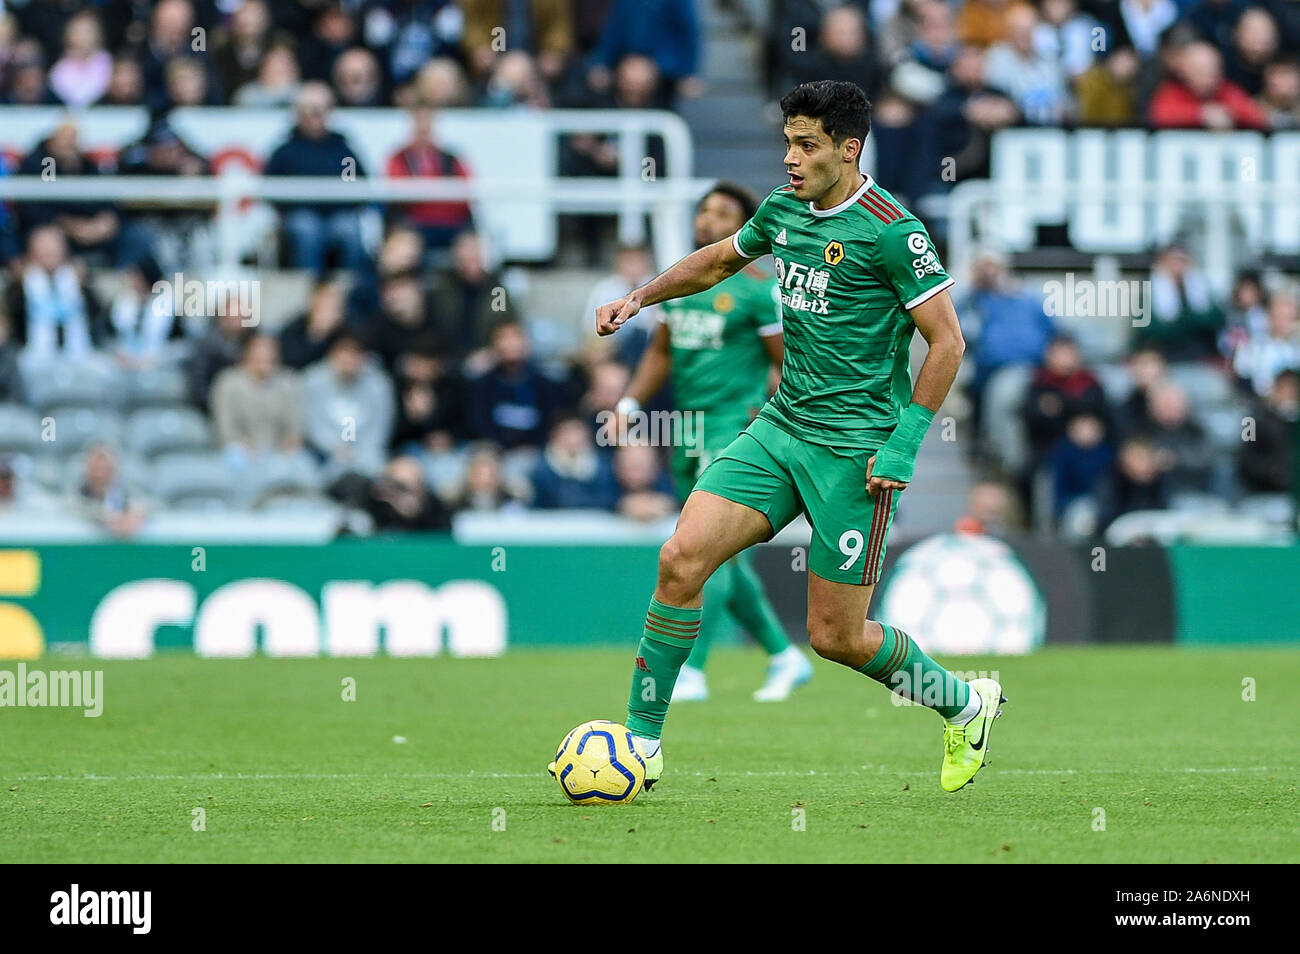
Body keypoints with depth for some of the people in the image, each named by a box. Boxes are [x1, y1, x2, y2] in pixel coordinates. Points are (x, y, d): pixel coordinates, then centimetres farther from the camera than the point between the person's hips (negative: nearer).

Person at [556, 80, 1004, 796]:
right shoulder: (783, 211, 8)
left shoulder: (891, 231, -13)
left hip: (854, 451, -6)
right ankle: (642, 743, -1)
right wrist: (637, 299, 23)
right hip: (781, 427, 6)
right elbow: (717, 261, 30)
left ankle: (965, 706, 24)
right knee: (681, 558, -11)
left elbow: (947, 342, -11)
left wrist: (905, 444, -15)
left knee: (835, 636, -3)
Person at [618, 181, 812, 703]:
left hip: (737, 428, -8)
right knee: (721, 559, 11)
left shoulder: (759, 289, -7)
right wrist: (631, 402, 10)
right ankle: (785, 657, 24)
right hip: (689, 431, 8)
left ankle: (690, 670, -14)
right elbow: (661, 352, 22)